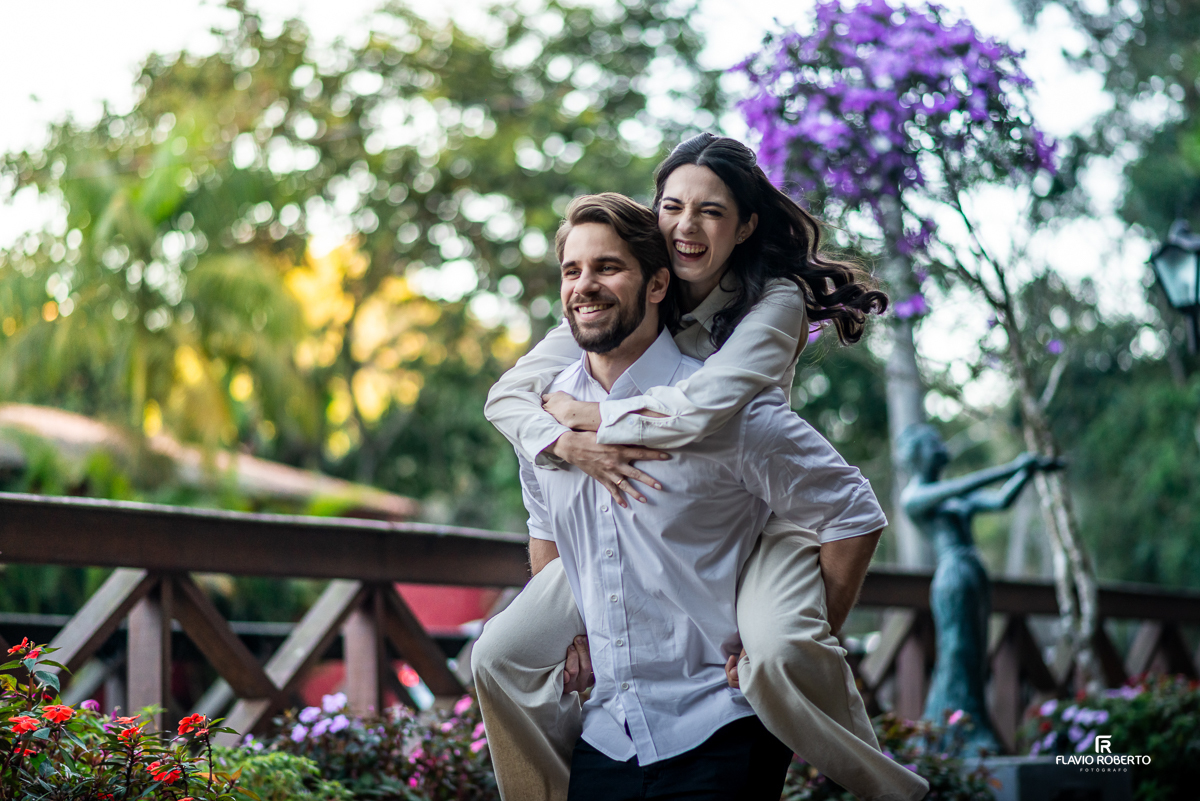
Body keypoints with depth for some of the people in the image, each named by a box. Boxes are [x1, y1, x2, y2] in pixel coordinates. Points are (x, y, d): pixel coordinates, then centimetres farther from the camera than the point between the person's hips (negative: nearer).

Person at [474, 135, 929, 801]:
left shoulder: (774, 302, -18)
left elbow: (697, 411, -34)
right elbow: (508, 395, -8)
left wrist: (577, 412, -21)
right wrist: (569, 445, -29)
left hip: (759, 519, -5)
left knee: (775, 657, -37)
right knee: (502, 655, -4)